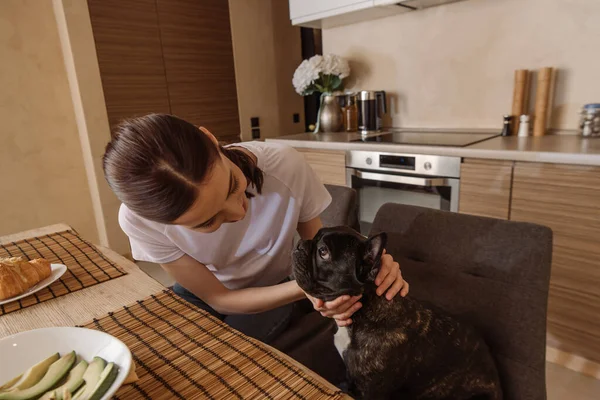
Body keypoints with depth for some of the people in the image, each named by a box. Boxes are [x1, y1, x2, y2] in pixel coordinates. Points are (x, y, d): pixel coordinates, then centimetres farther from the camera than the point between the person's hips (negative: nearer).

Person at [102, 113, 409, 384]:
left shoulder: (286, 166, -33)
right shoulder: (138, 219, -31)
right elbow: (219, 299, -22)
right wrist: (305, 287, -37)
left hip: (275, 285, 0)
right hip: (202, 292, 1)